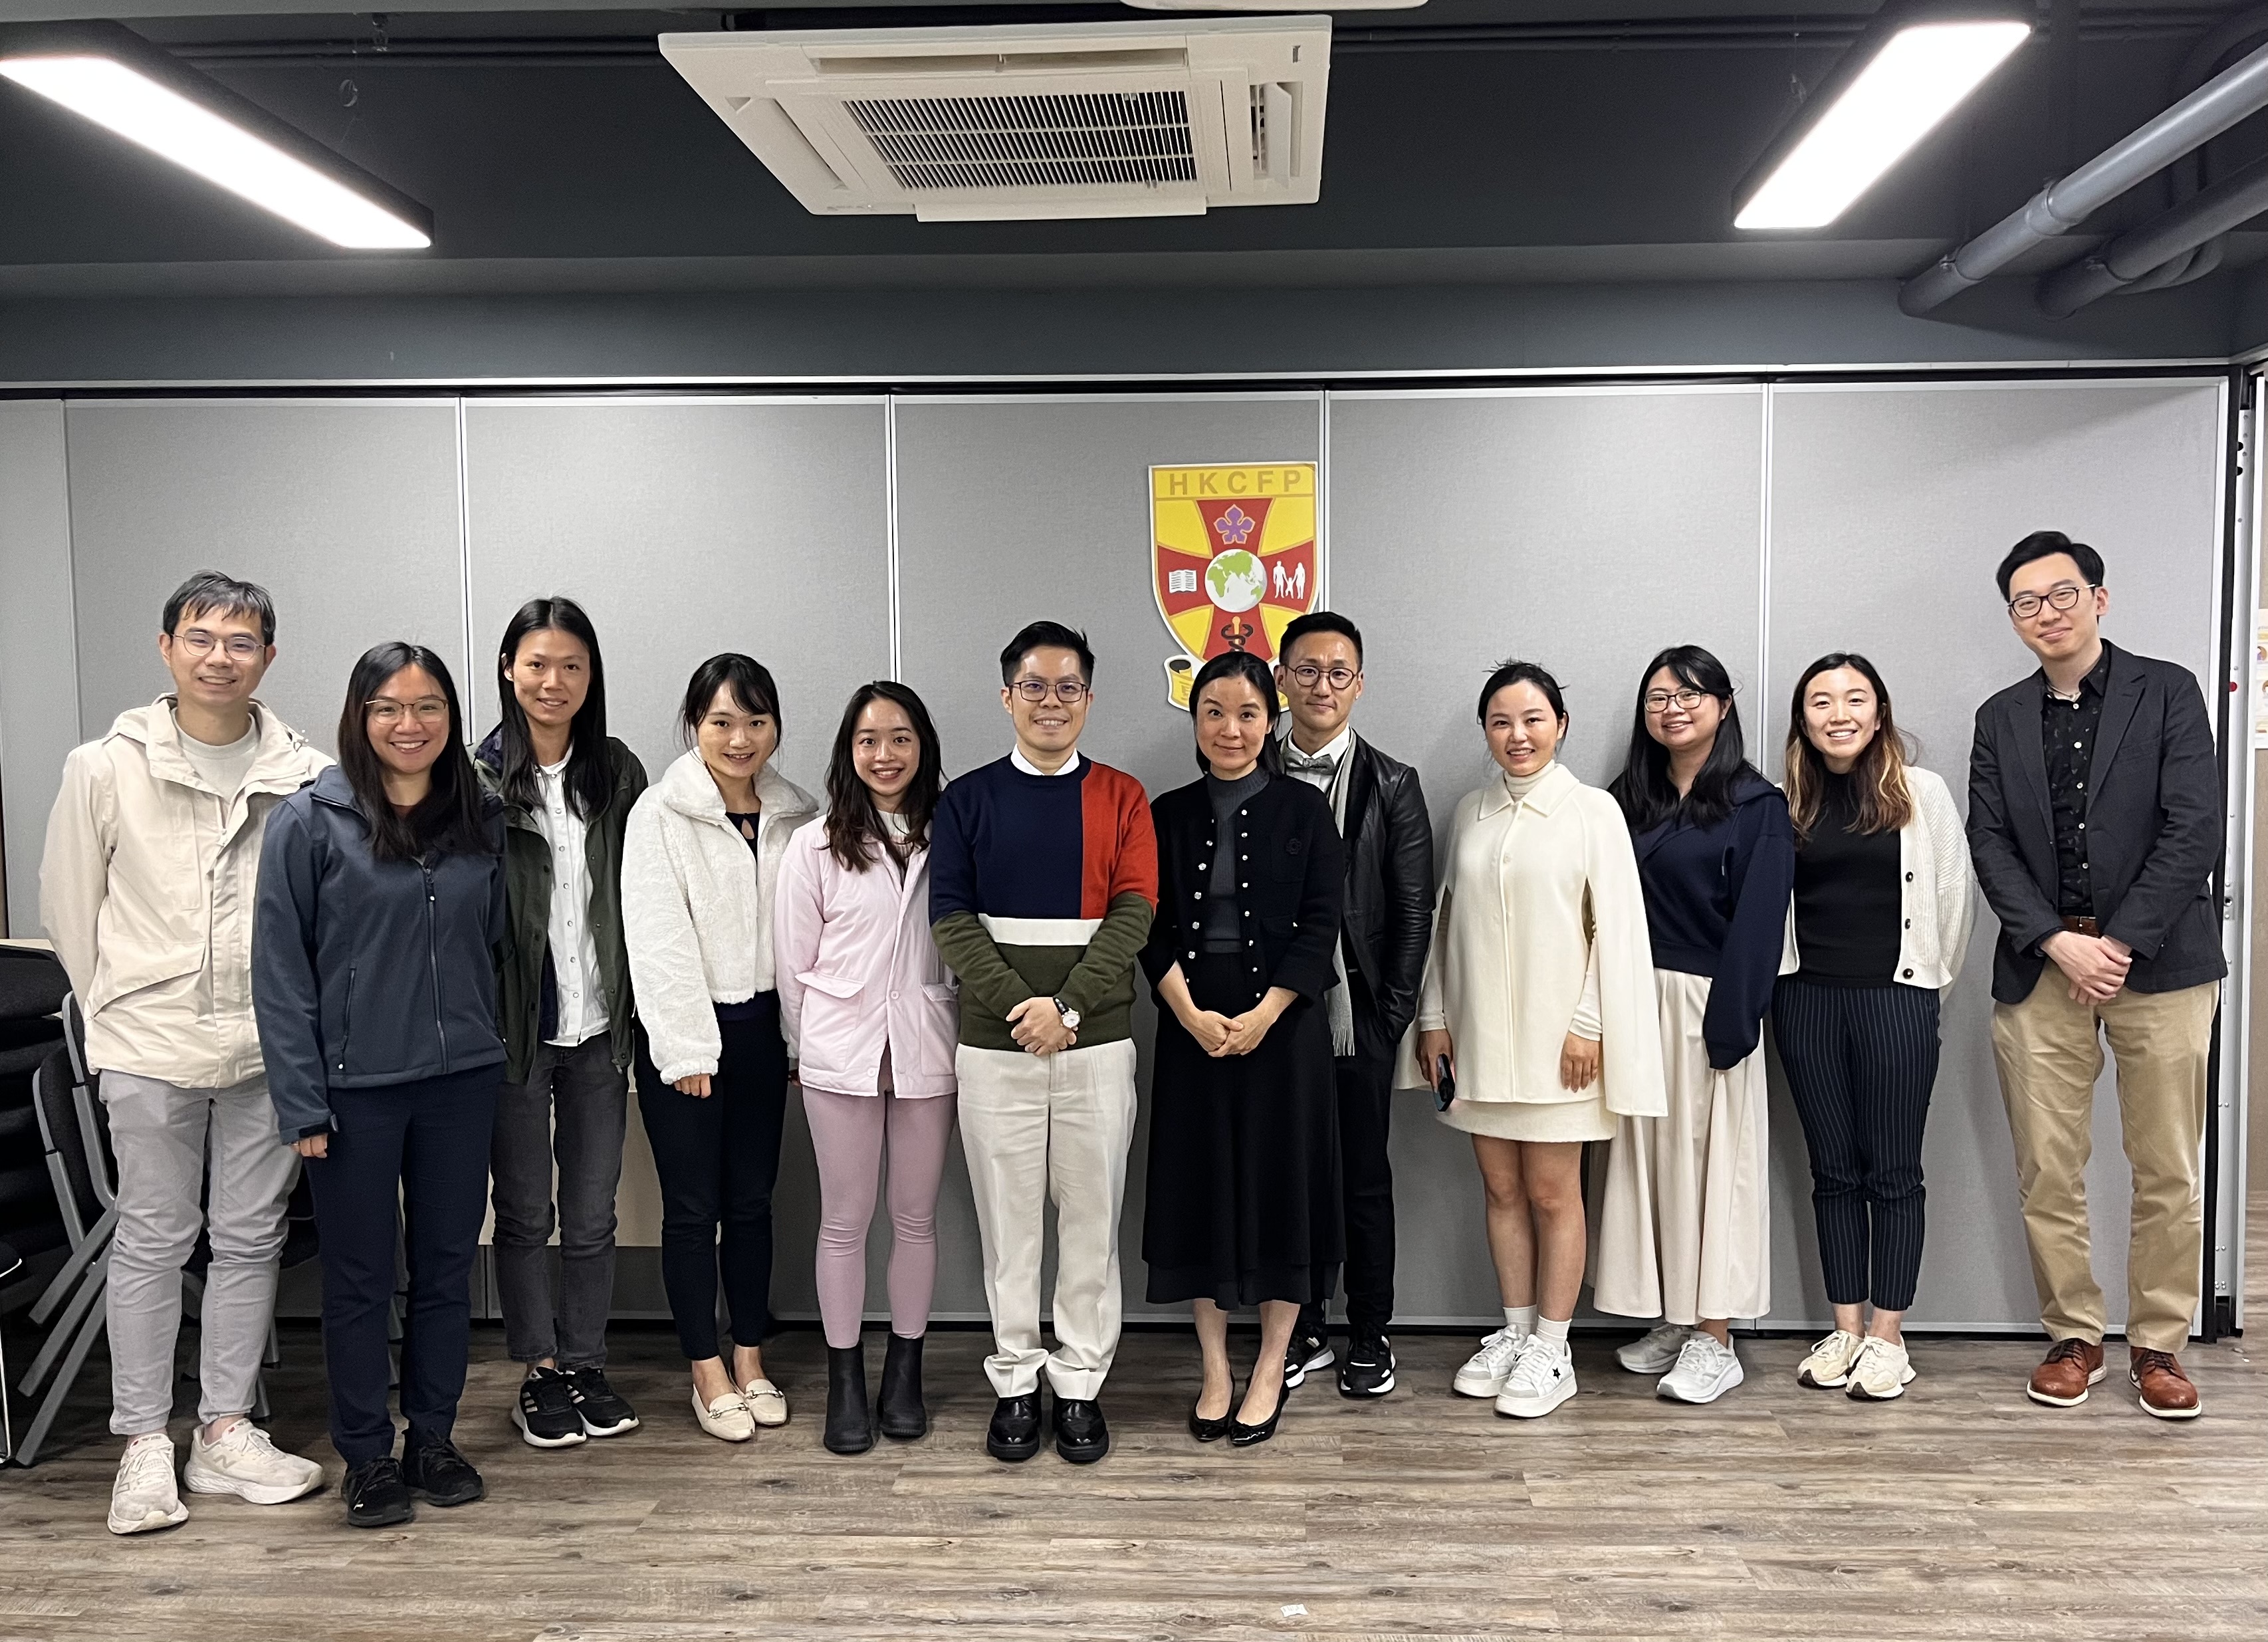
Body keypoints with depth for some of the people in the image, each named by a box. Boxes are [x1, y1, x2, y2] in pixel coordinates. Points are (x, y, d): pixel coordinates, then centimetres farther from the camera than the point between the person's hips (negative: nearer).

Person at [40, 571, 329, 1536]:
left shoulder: (306, 778, -1)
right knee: (153, 1242, 6)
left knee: (250, 1239, 9)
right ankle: (144, 1447, 17)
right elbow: (68, 904, 6)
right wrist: (117, 1008, 7)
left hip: (267, 1047, 1)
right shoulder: (107, 768, -1)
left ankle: (225, 1431, 22)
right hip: (149, 1045, -1)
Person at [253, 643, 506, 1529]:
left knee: (447, 1266, 13)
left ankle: (434, 1439, 28)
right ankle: (367, 1457, 23)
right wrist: (301, 1101, -11)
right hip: (356, 1087, -3)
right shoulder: (309, 821, -7)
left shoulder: (481, 820, 5)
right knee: (360, 1278, 9)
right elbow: (280, 967, -8)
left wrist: (497, 1051, 2)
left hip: (461, 1080, 4)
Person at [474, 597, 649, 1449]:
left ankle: (587, 1363, 26)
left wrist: (639, 1015, 3)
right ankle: (539, 1371, 24)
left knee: (592, 1213, 12)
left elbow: (638, 900, 6)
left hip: (597, 1026, 3)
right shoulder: (477, 778, -5)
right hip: (514, 1027, -2)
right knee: (525, 1211, 10)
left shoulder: (618, 772, 5)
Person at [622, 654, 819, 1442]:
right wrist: (688, 1048, -15)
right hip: (683, 1032, -4)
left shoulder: (796, 816, 4)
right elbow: (659, 939, -12)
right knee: (693, 1206, 3)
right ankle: (708, 1372, 15)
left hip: (761, 1027, 4)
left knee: (752, 1199, 12)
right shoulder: (660, 812, -8)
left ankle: (751, 1359, 24)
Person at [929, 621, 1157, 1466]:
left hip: (1096, 1039, 0)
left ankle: (1081, 1384, 17)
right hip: (996, 1041, 0)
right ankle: (1014, 1383, 19)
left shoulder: (1120, 796, 5)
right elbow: (951, 917, -3)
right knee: (1008, 1218, 6)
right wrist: (1019, 1006, -15)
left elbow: (1135, 910, -5)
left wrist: (1068, 1004, -16)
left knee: (1092, 1217, 5)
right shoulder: (967, 800, 5)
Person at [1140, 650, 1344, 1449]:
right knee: (1199, 1188, 6)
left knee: (1280, 1185, 3)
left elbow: (1320, 926, -5)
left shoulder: (1305, 810, 0)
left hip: (1283, 1023, -2)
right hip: (1192, 1026, 2)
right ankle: (1214, 1372, 19)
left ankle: (1270, 1373, 16)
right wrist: (1192, 1015, -13)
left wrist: (1262, 1016, -15)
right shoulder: (1168, 814, 6)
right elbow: (1153, 931, 1)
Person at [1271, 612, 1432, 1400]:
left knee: (1364, 1181, 8)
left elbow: (1414, 911, 0)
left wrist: (1393, 1016, -6)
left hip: (1357, 1018, -1)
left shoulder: (1392, 785, 1)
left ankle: (1370, 1336, 22)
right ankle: (1302, 1329, 24)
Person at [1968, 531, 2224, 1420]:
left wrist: (2121, 943, -12)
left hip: (2158, 963, -2)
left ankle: (2158, 1344, 17)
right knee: (2047, 1175, 4)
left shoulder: (2167, 692, 3)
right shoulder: (2000, 719, 12)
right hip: (2039, 970, 2)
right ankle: (2073, 1338, 18)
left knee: (2167, 1173, 4)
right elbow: (1990, 845, 3)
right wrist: (2060, 942, -11)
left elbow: (2195, 829, -6)